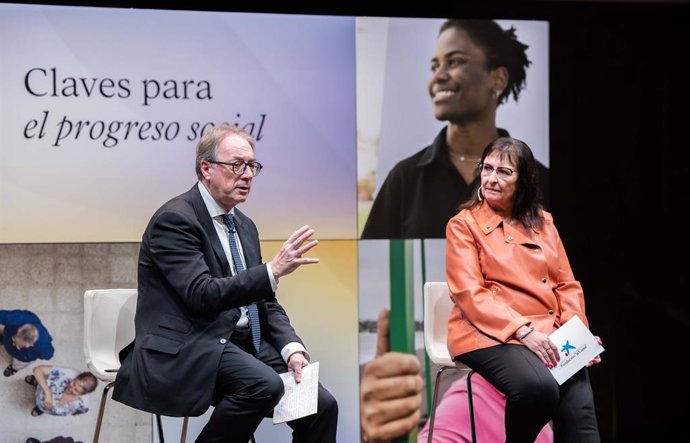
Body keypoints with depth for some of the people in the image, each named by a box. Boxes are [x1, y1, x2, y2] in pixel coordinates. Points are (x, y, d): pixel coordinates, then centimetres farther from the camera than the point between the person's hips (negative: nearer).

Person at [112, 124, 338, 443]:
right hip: (184, 351, -7)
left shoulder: (245, 225, 16)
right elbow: (203, 295, -22)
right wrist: (273, 270, -27)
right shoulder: (174, 219, -10)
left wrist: (292, 347, -2)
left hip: (243, 345, 8)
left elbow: (264, 303, 16)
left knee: (322, 405, -11)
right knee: (264, 384, -33)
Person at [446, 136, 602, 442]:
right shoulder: (464, 225, 3)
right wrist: (522, 331, -19)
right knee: (539, 387, -34)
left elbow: (567, 284, 17)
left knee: (579, 411, -24)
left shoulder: (543, 222, 18)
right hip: (490, 334, -4)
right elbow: (470, 294, -8)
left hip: (547, 334, 4)